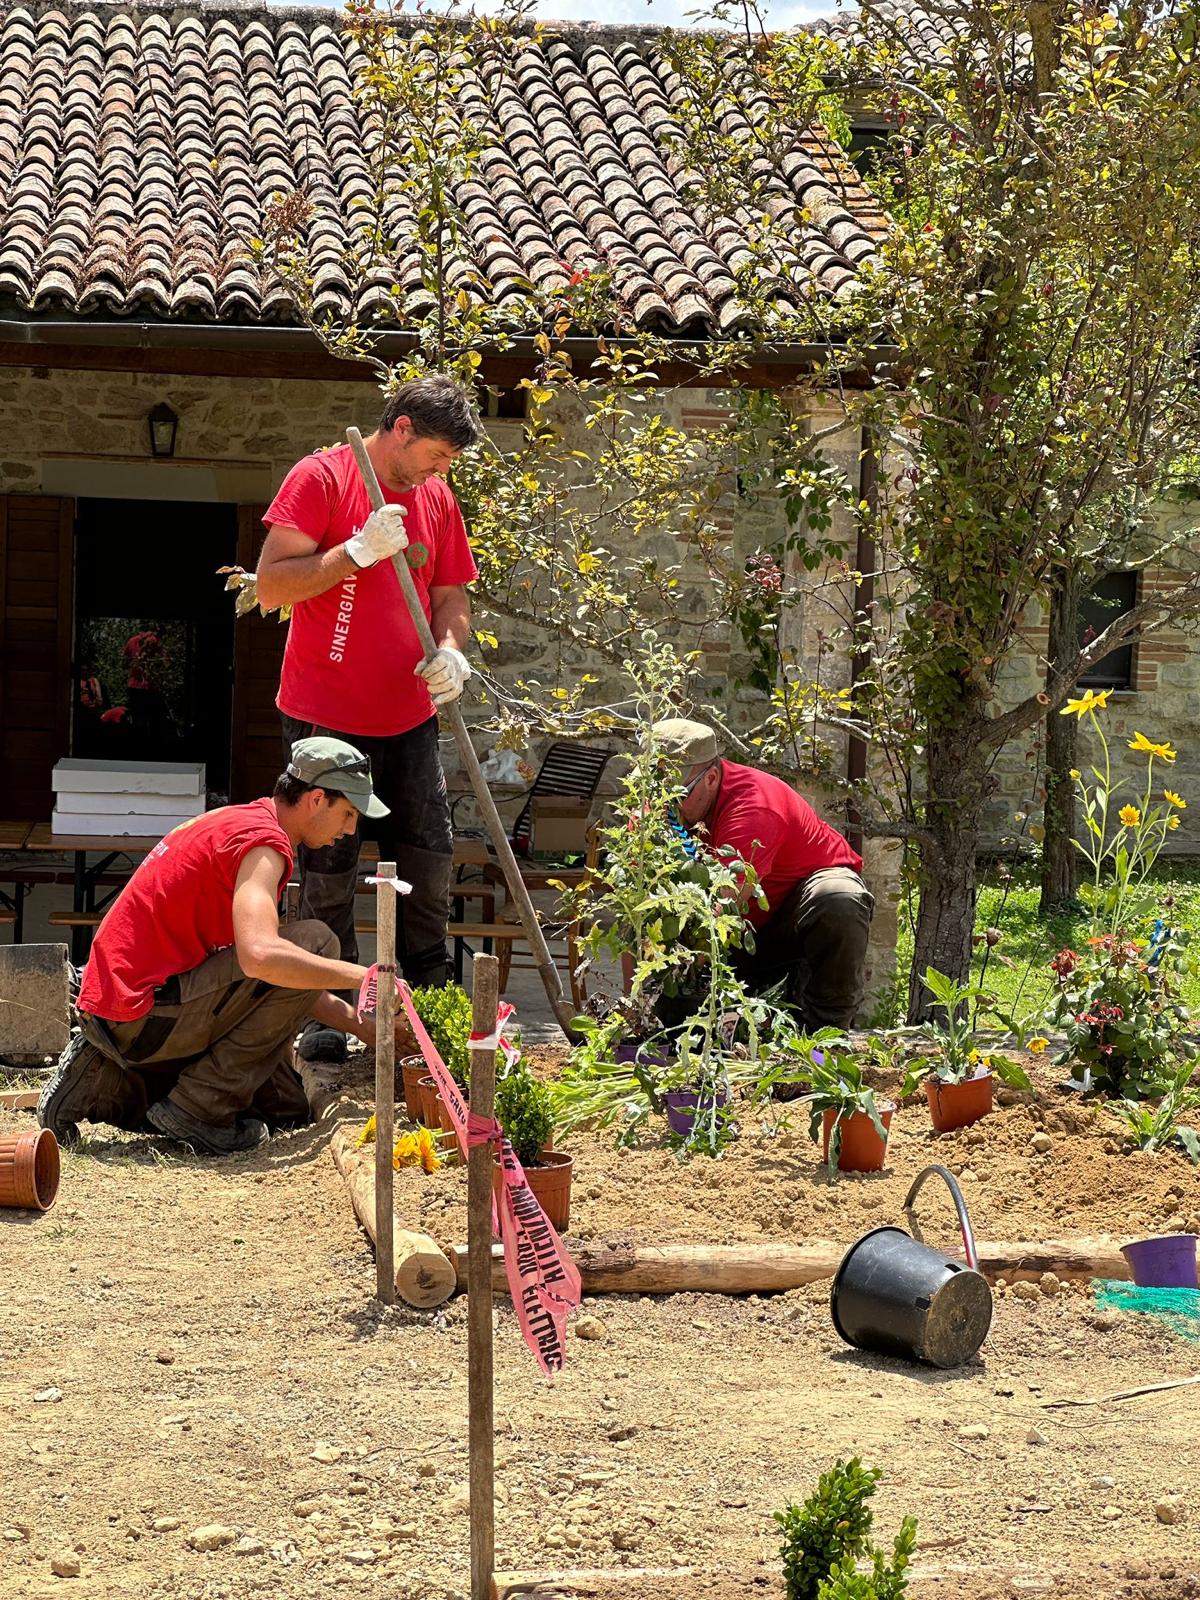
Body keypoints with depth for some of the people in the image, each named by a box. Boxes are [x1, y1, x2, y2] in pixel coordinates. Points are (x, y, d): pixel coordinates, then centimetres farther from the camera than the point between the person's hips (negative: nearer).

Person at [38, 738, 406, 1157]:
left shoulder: (238, 821, 19)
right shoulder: (263, 841, -14)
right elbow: (260, 957, -32)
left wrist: (362, 1026, 19)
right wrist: (363, 977, -21)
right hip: (142, 1015, -10)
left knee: (287, 1107, 17)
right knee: (315, 943, -14)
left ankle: (109, 1085, 12)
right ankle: (200, 1105, -11)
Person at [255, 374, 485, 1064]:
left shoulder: (438, 498, 9)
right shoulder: (321, 477, -10)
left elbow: (451, 593, 17)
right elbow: (272, 583, -15)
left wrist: (450, 652, -4)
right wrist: (359, 549, -24)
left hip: (409, 715, 6)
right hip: (326, 715, -5)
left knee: (430, 857, 7)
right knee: (330, 870, -2)